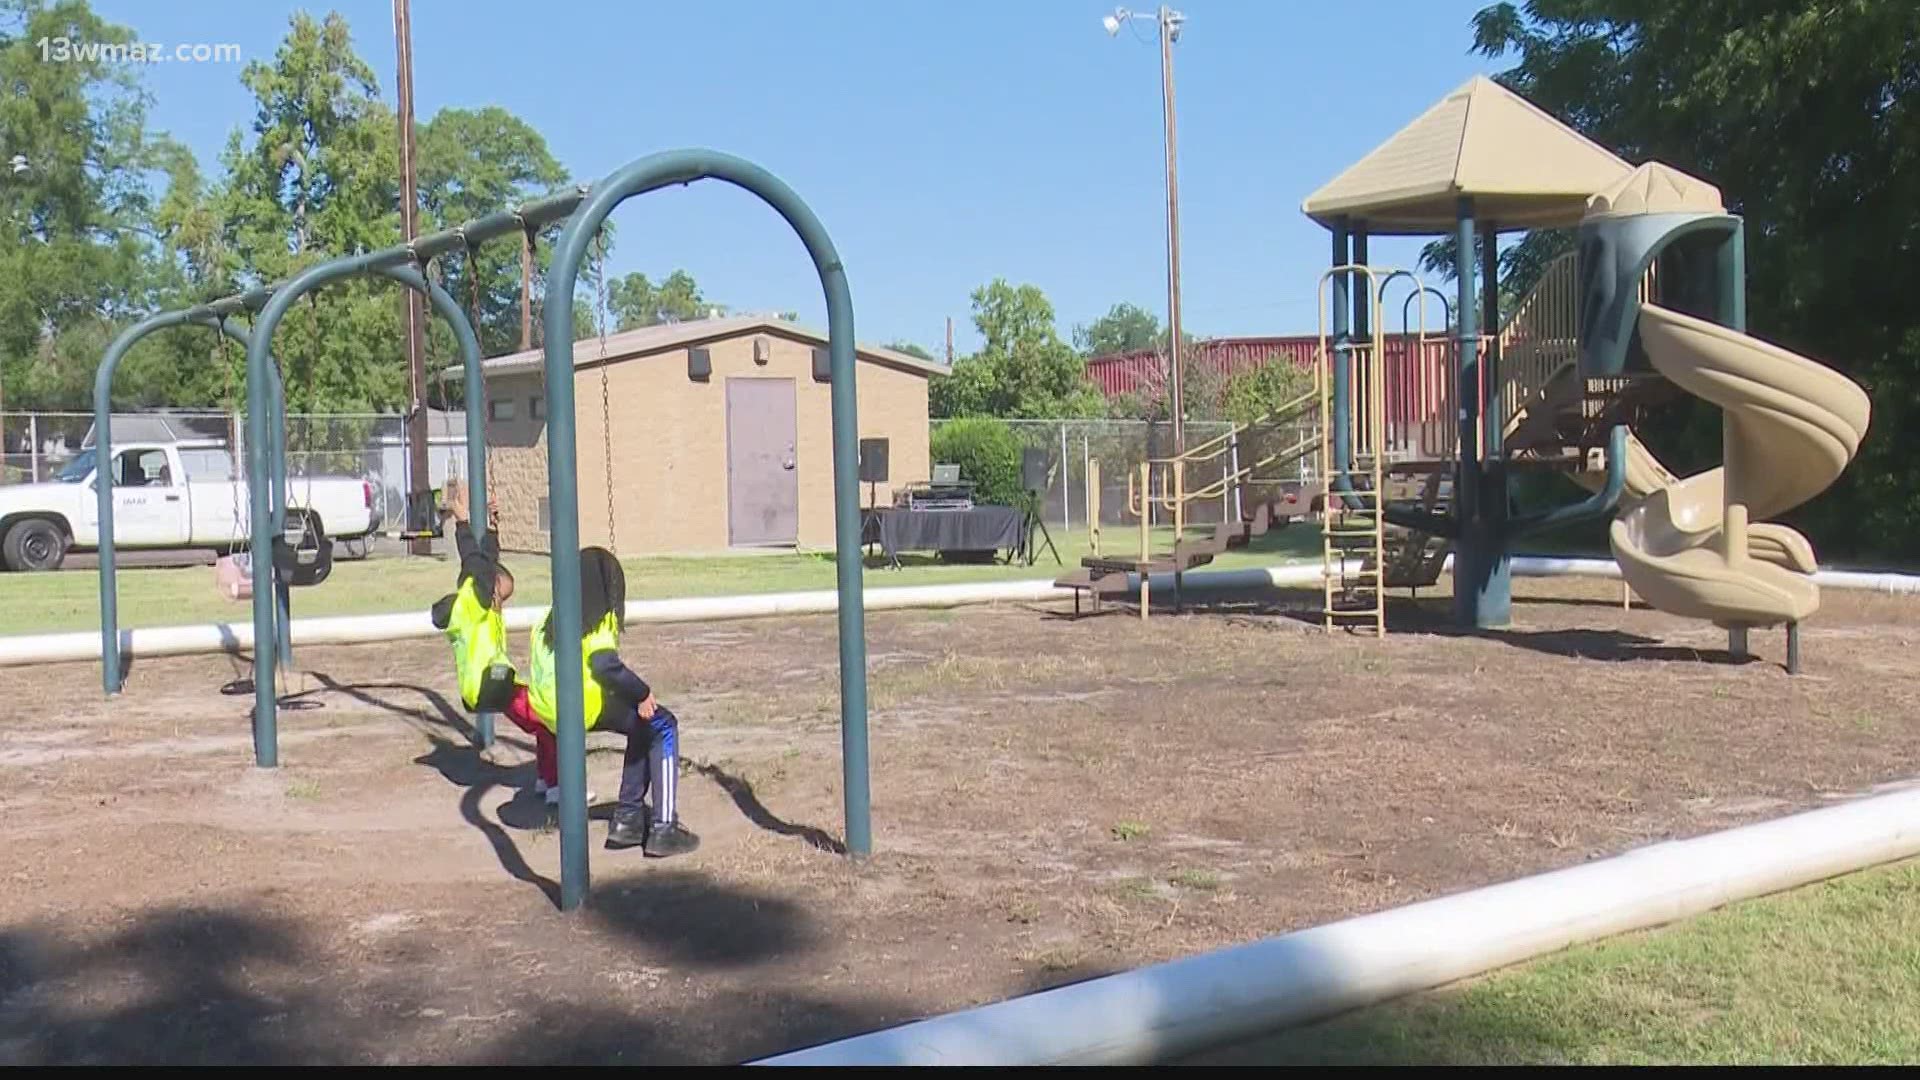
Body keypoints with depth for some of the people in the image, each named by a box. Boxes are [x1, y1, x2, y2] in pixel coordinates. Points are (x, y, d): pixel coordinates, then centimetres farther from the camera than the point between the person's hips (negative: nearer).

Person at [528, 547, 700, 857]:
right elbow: (605, 664, -22)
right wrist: (643, 693, -9)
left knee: (644, 726, 25)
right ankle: (664, 828, -2)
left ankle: (628, 818, 23)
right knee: (664, 727, 8)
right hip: (584, 706, -8)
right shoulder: (599, 621, -6)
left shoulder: (553, 617, 17)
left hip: (546, 708, 8)